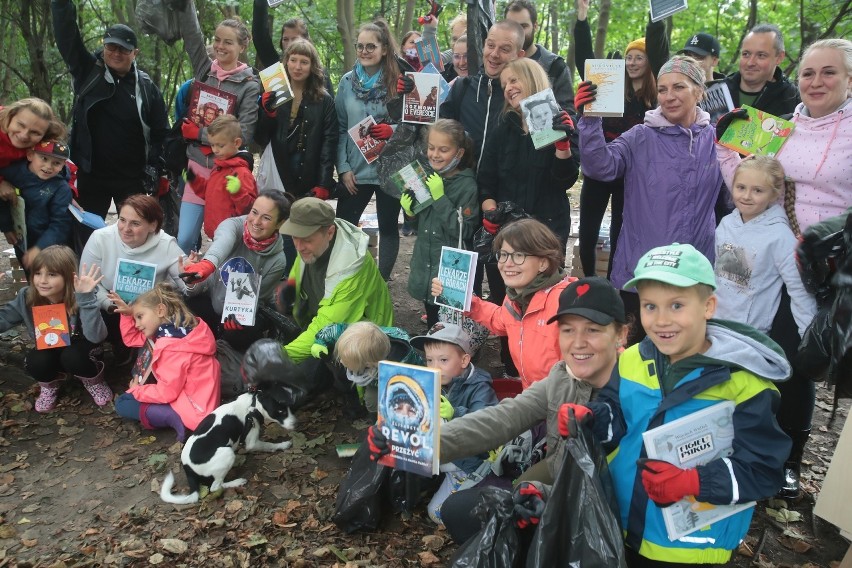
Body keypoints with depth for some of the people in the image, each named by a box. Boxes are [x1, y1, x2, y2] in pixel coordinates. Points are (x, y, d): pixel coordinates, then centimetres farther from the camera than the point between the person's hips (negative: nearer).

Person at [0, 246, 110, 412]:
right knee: (35, 361, -29)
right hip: (48, 353, 3)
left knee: (72, 356, -34)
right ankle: (50, 383, 7)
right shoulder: (26, 297, -16)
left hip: (77, 350, -3)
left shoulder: (78, 299, -28)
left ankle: (93, 379, 0)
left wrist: (86, 297, -49)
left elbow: (96, 337, -40)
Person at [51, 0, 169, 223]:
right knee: (84, 236, 6)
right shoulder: (87, 72, 2)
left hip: (132, 179, 0)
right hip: (90, 175, 1)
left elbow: (160, 134, 0)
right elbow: (66, 35, -9)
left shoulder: (147, 87, 0)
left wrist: (155, 171, -7)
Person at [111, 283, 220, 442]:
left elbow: (166, 393, -21)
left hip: (192, 408, -10)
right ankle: (174, 414, 6)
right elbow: (133, 339, 14)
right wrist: (128, 314, -1)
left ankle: (173, 417, -17)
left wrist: (136, 390, -3)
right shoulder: (177, 328, 3)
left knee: (122, 403, 2)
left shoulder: (172, 347, -25)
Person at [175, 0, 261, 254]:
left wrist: (198, 133, -12)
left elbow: (243, 134, -14)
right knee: (184, 240, 3)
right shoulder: (204, 69, 6)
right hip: (198, 167, 4)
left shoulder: (250, 85, -6)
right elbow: (191, 32, -3)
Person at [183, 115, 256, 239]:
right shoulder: (219, 167, 12)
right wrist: (193, 180, 14)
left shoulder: (242, 172, -17)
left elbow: (250, 207, -20)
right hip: (215, 231, 10)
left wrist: (238, 192, -36)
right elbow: (208, 193, 26)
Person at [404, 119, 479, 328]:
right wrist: (409, 210, -5)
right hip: (425, 266, 6)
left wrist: (440, 197, -24)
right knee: (432, 327, 19)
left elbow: (464, 232, -23)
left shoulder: (467, 185, -14)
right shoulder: (427, 177, 6)